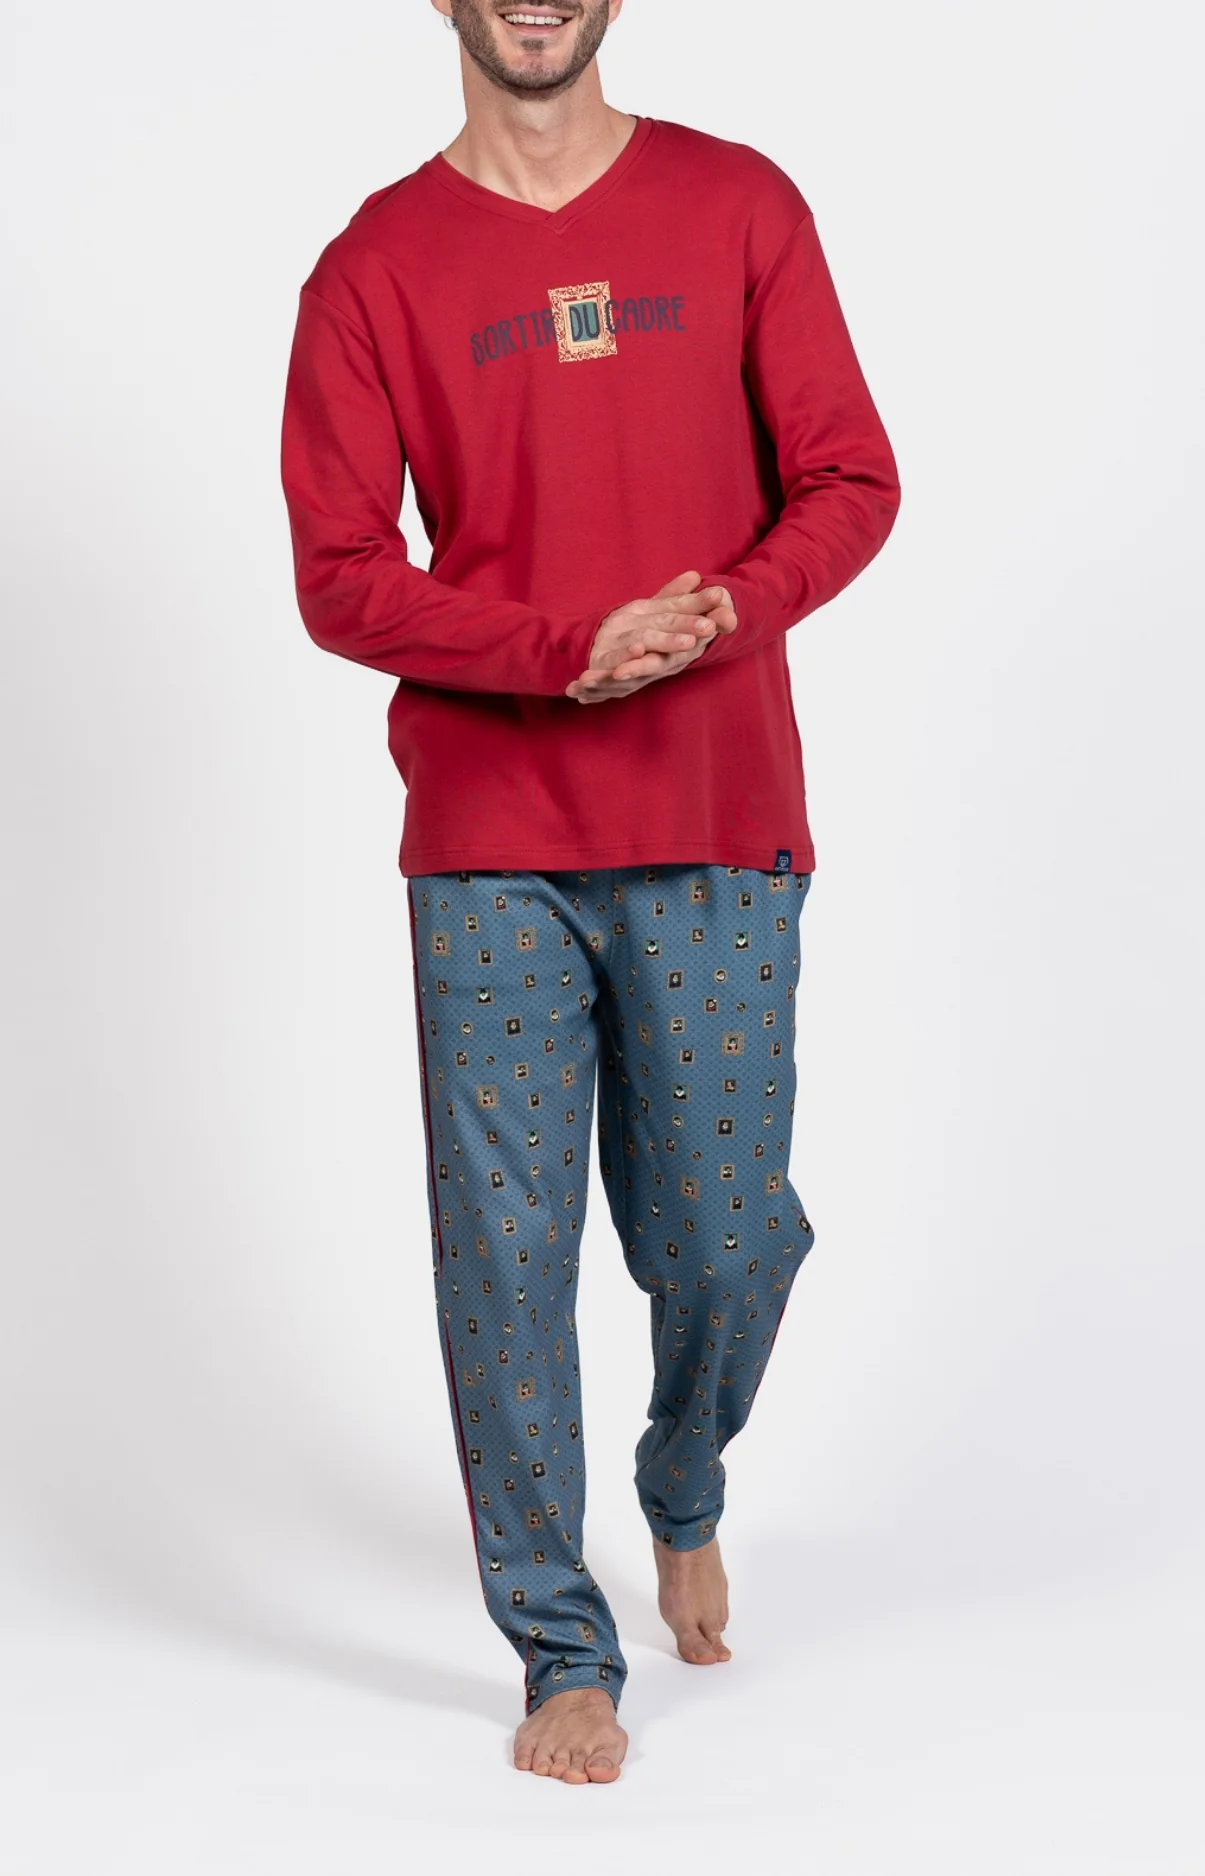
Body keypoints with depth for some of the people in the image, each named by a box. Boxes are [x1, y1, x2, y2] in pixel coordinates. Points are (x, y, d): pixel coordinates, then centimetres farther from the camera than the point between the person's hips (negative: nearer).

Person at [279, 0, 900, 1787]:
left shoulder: (740, 208, 7)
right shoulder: (375, 268, 3)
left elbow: (849, 482, 4)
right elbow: (341, 578, -2)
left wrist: (727, 611, -16)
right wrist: (568, 652, -16)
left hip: (720, 833, 1)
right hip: (488, 847, 0)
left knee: (726, 1238, 6)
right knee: (508, 1254, 1)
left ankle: (684, 1492, 40)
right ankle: (563, 1650, 18)